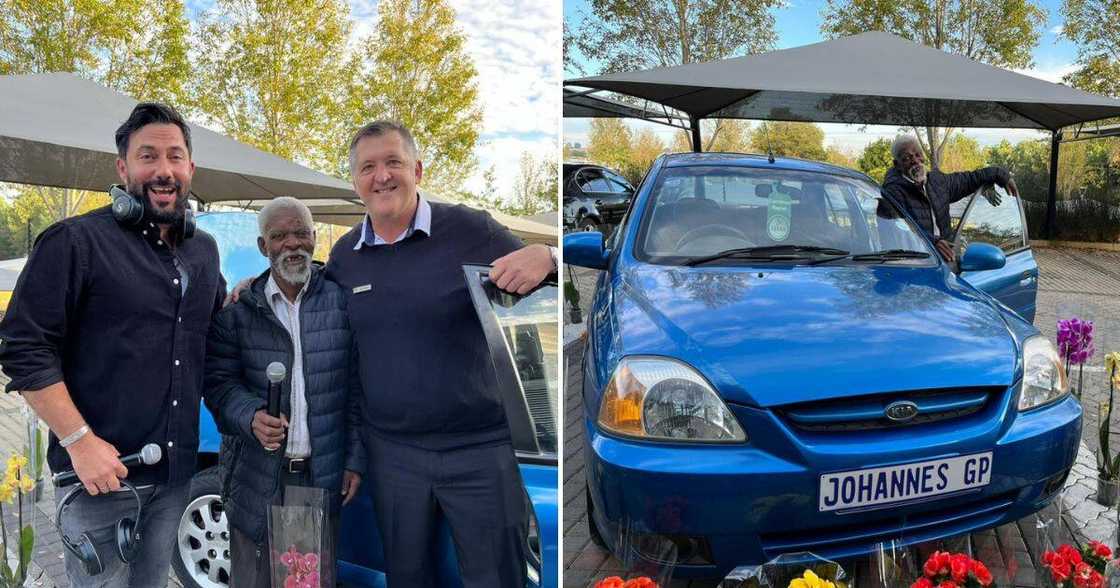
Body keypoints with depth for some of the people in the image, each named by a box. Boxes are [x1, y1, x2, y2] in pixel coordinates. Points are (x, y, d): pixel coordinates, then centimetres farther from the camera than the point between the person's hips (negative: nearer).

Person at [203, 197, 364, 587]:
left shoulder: (341, 301, 1)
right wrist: (252, 416, -19)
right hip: (257, 478, 0)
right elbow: (219, 382, 1)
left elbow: (356, 389, 2)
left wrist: (355, 460, 0)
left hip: (323, 477, 1)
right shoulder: (239, 309, 0)